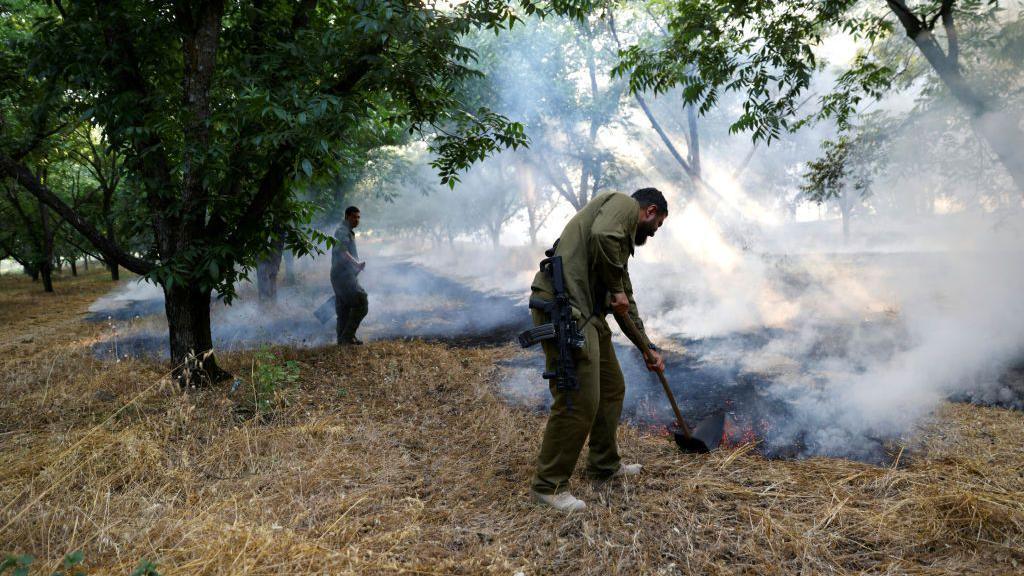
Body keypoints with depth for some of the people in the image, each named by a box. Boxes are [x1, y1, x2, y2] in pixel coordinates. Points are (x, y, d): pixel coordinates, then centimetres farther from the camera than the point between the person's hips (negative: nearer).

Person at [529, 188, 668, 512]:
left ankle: (604, 464, 35)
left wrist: (647, 348, 36)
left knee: (612, 389, 20)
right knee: (578, 402, -8)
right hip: (563, 307, -11)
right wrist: (616, 288, -8)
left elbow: (625, 302, 33)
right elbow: (602, 236, -22)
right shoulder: (625, 204, 2)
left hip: (587, 312, 11)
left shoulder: (623, 234, 29)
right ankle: (549, 485, 5)